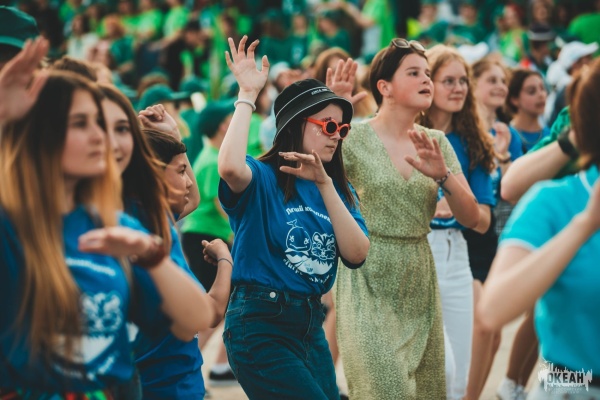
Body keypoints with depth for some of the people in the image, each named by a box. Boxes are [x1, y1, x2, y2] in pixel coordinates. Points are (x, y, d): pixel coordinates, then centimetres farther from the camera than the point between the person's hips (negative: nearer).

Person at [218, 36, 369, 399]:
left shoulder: (339, 188, 11)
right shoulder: (262, 178, -7)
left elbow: (357, 255, -5)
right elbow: (230, 167, -33)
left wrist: (325, 185, -13)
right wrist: (247, 95, -22)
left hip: (311, 324, 7)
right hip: (261, 325, -7)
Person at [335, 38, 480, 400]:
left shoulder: (437, 142, 7)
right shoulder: (354, 136, -6)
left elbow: (471, 217, 0)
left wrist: (443, 175, -19)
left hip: (420, 285, 5)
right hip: (369, 284, -5)